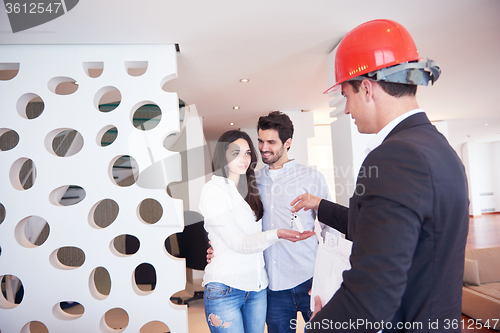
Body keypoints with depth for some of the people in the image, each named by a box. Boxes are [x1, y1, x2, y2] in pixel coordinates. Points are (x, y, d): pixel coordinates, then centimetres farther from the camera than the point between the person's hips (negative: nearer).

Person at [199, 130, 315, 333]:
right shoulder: (212, 189, -8)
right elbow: (237, 242, -15)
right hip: (225, 289, -6)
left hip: (257, 287, 6)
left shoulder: (249, 190, 13)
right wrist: (276, 234, -28)